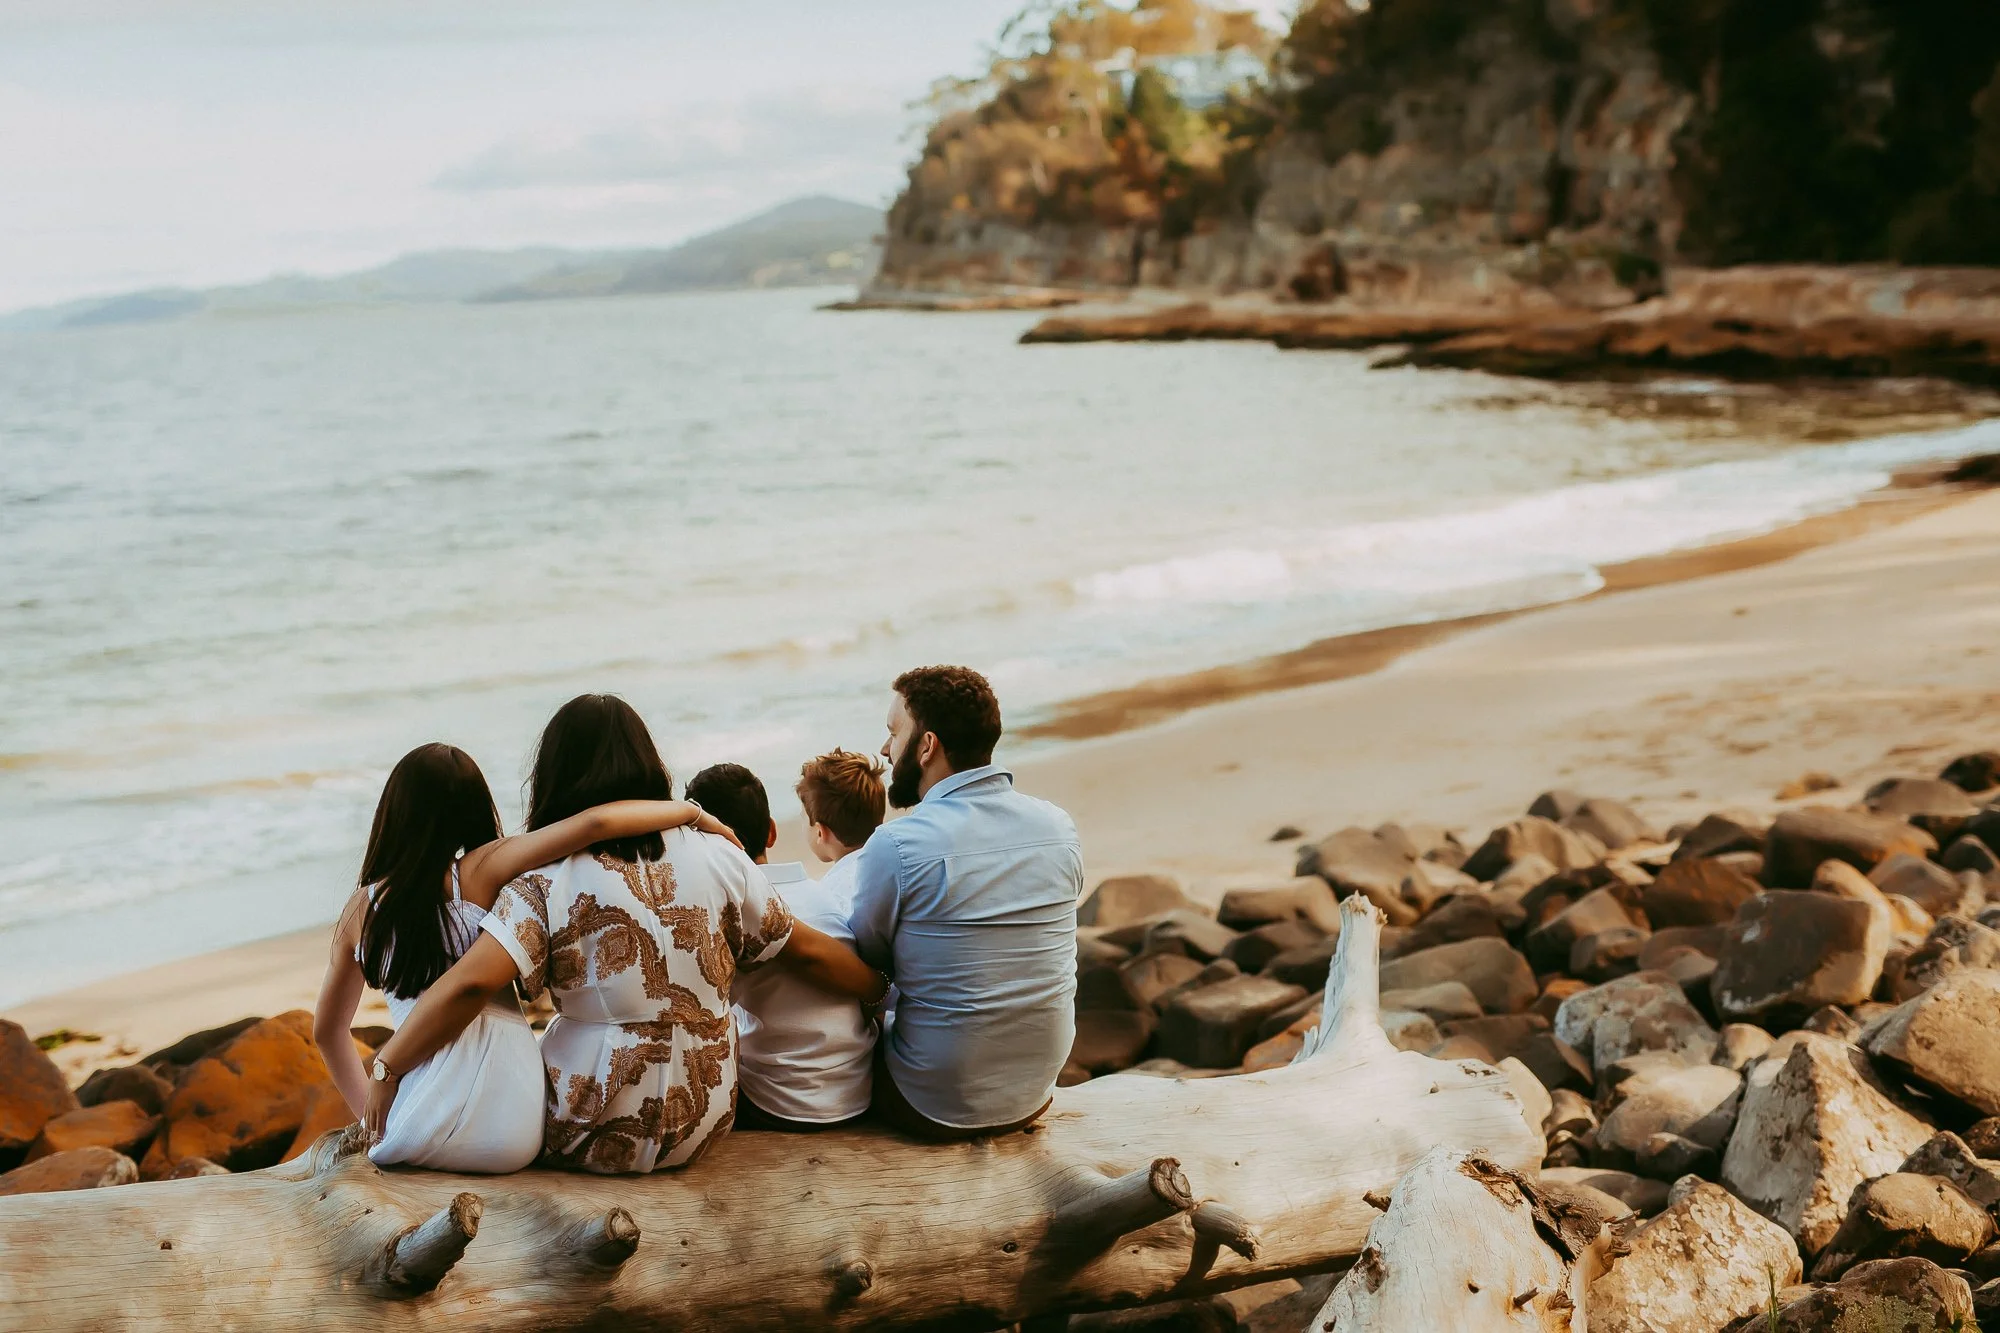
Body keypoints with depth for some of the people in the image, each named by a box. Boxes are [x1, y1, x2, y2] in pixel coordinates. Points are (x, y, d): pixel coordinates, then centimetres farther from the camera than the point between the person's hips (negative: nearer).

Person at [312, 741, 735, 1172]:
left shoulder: (363, 905, 8)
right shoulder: (481, 872, -2)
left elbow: (327, 1028, 21)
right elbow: (595, 822, -12)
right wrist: (691, 811, 2)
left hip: (412, 1134, 2)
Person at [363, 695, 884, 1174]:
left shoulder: (547, 881, -11)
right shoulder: (718, 857, -1)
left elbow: (470, 983, -23)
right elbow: (806, 951, 8)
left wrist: (386, 1068, -10)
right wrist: (886, 991, 25)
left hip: (595, 1137, -4)